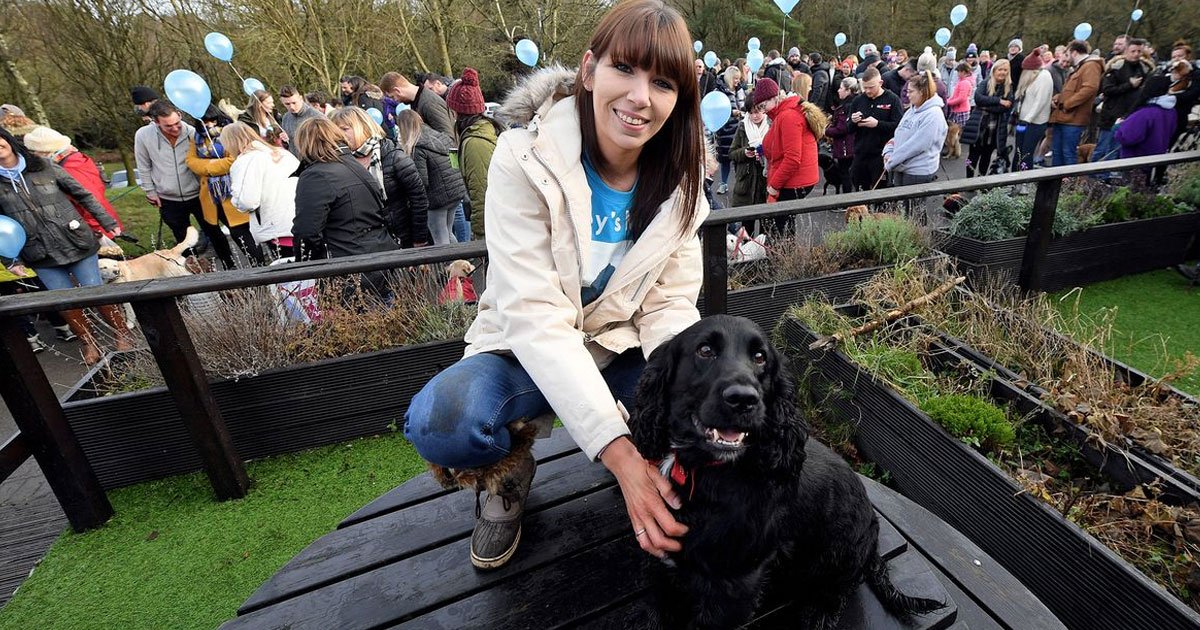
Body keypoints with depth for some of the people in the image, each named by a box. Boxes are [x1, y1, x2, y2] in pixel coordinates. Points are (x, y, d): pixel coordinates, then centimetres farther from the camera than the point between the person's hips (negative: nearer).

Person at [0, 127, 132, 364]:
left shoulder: (45, 167, -1)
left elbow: (83, 195, 5)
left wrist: (108, 222, 3)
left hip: (77, 243, -2)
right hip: (41, 256, 2)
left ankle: (124, 335, 17)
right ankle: (89, 343, 22)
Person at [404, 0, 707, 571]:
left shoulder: (677, 181, -7)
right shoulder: (526, 161, -20)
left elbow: (669, 309, -9)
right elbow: (535, 315, -28)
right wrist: (619, 453, -36)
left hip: (623, 351, 3)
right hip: (528, 352, -2)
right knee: (440, 424, -31)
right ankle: (509, 471, 4)